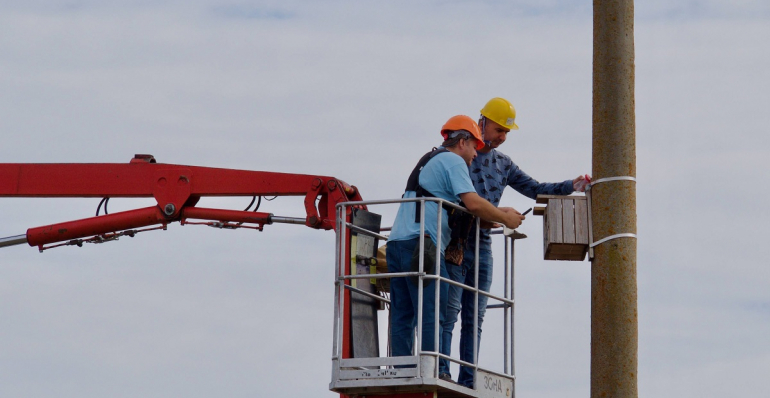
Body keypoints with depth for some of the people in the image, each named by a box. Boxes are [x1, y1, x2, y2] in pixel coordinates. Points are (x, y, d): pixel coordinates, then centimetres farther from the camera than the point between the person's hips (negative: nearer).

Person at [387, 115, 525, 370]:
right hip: (421, 245, -9)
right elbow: (473, 204, -13)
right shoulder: (453, 160, 1)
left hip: (396, 242, 9)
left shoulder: (428, 160, 30)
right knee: (430, 315, -11)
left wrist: (498, 215, 26)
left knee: (402, 317, 5)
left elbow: (456, 209, 30)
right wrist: (505, 219, 1)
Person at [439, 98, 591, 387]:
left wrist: (571, 186, 3)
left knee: (475, 316, 4)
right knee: (449, 309, -12)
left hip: (482, 246, 6)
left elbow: (535, 189, 17)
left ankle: (468, 380, 5)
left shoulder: (503, 164, 16)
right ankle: (441, 374, -13)